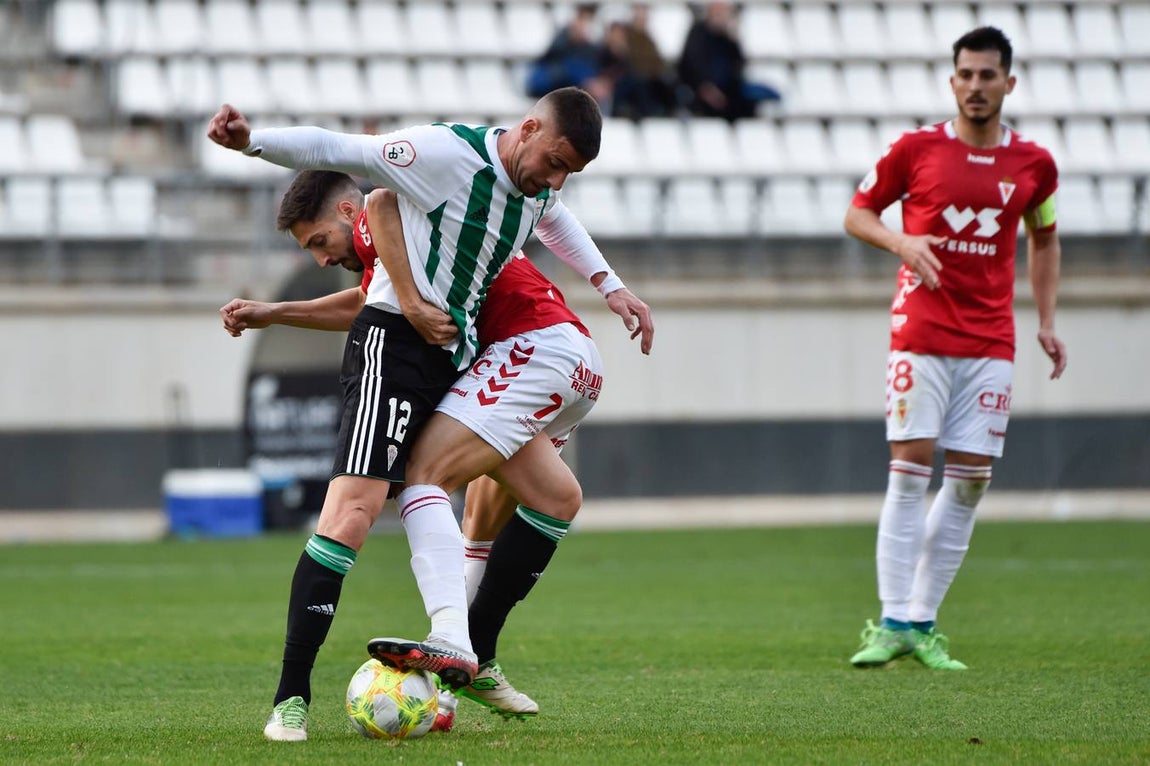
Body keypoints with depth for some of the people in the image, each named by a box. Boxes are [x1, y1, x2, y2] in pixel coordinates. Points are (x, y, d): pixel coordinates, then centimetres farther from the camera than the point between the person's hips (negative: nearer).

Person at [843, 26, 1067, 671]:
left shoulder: (1034, 163, 7)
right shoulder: (916, 150, -1)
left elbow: (1044, 238, 22)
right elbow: (859, 212, 8)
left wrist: (1047, 321, 13)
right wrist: (900, 241, -13)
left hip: (991, 344, 3)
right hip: (921, 335, -3)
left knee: (970, 482, 0)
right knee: (910, 471, -9)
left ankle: (924, 623, 6)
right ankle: (893, 622, -6)